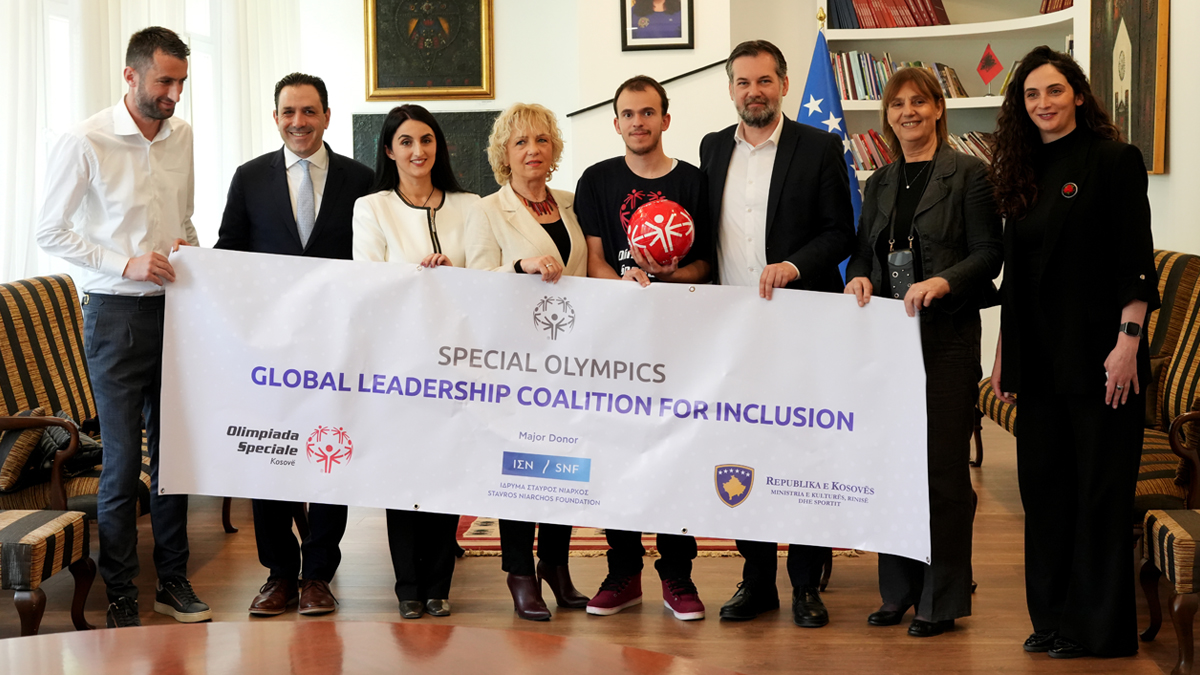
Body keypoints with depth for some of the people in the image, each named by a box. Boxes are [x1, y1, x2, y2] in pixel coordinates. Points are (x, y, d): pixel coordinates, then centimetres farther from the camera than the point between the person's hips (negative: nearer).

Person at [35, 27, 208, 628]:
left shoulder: (181, 135, 8)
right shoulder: (85, 143, -10)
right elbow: (51, 232, -7)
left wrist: (188, 248, -1)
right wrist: (126, 264, -17)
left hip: (175, 308, 6)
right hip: (117, 313, -5)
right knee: (122, 461, -1)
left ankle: (173, 581, 23)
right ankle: (121, 599, 10)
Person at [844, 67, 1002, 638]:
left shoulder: (968, 174, -2)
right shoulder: (879, 183, 16)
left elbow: (988, 253, -7)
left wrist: (942, 281, -22)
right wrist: (859, 277, -4)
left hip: (947, 333, -5)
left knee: (942, 465, -3)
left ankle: (942, 600, 5)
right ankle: (898, 591, 16)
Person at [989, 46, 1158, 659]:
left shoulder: (1113, 161, -5)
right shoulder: (1023, 173, 13)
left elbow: (1135, 263, -10)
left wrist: (1127, 343, -17)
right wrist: (1004, 351, 15)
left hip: (1098, 355, -6)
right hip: (1039, 356, 6)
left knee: (1100, 488, -1)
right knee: (1043, 484, 9)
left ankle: (1099, 626, 7)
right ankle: (1053, 616, 18)